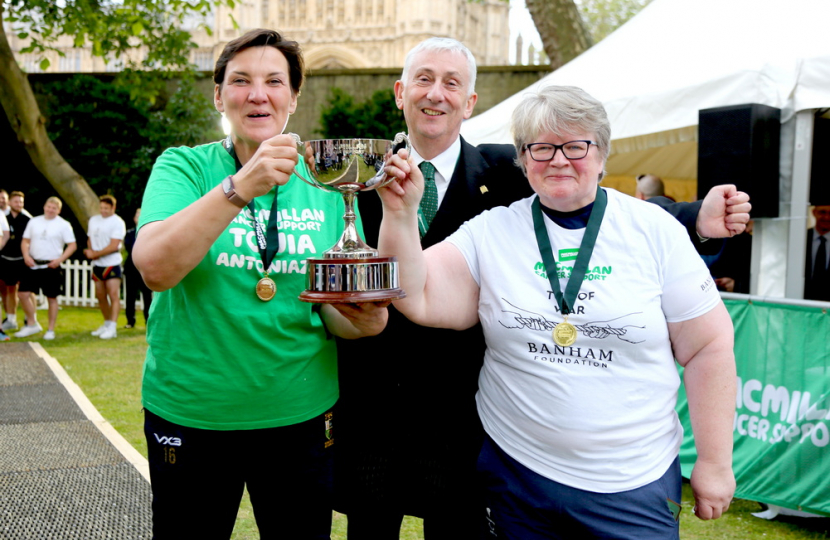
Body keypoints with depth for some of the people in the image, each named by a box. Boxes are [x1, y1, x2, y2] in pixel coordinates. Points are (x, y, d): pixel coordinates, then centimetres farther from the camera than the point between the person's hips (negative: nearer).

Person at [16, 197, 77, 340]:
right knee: (23, 293, -2)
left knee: (52, 298, 2)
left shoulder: (63, 225, -1)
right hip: (33, 264, 3)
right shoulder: (34, 222, 9)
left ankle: (50, 330, 12)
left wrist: (60, 259, -15)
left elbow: (72, 245, -3)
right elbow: (25, 241, 12)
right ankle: (32, 324, 14)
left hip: (51, 266, -3)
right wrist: (26, 256, -6)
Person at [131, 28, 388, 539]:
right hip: (188, 414, -1)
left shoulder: (326, 183, 1)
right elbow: (155, 267, -22)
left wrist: (361, 320, -18)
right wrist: (242, 185, -31)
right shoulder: (184, 167, -4)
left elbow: (335, 310, 5)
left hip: (300, 414, 2)